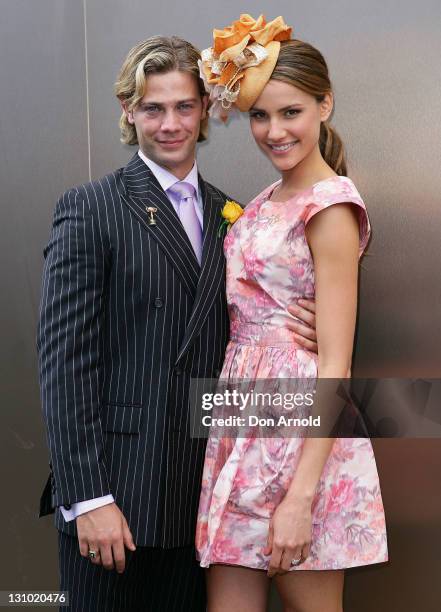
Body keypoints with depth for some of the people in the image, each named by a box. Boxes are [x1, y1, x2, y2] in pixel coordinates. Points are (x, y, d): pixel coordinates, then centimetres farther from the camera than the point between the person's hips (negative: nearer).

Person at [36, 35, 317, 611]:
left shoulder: (228, 216, 12)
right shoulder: (89, 209, -5)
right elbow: (65, 361, -10)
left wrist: (295, 330, -6)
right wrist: (88, 496, -15)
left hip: (202, 493, 5)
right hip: (114, 489, -5)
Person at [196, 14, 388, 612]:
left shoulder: (330, 206, -11)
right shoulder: (266, 203, 14)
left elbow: (335, 363, -16)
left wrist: (302, 496, -20)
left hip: (302, 434, -8)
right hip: (244, 421, 8)